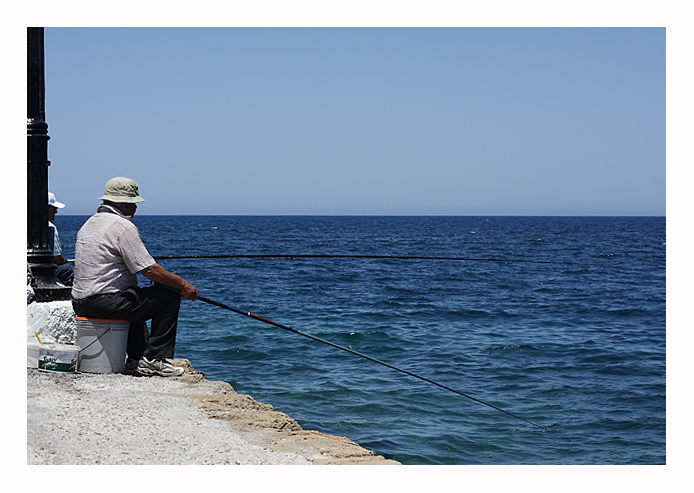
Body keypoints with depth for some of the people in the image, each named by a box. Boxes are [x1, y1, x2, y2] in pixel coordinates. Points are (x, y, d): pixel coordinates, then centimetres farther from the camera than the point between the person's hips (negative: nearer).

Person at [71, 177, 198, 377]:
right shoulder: (123, 226, -12)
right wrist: (182, 284, -4)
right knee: (170, 296, -5)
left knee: (137, 299, 36)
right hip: (104, 302, -10)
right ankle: (154, 359, -4)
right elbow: (149, 269, -15)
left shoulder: (89, 224, 19)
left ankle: (136, 361, 27)